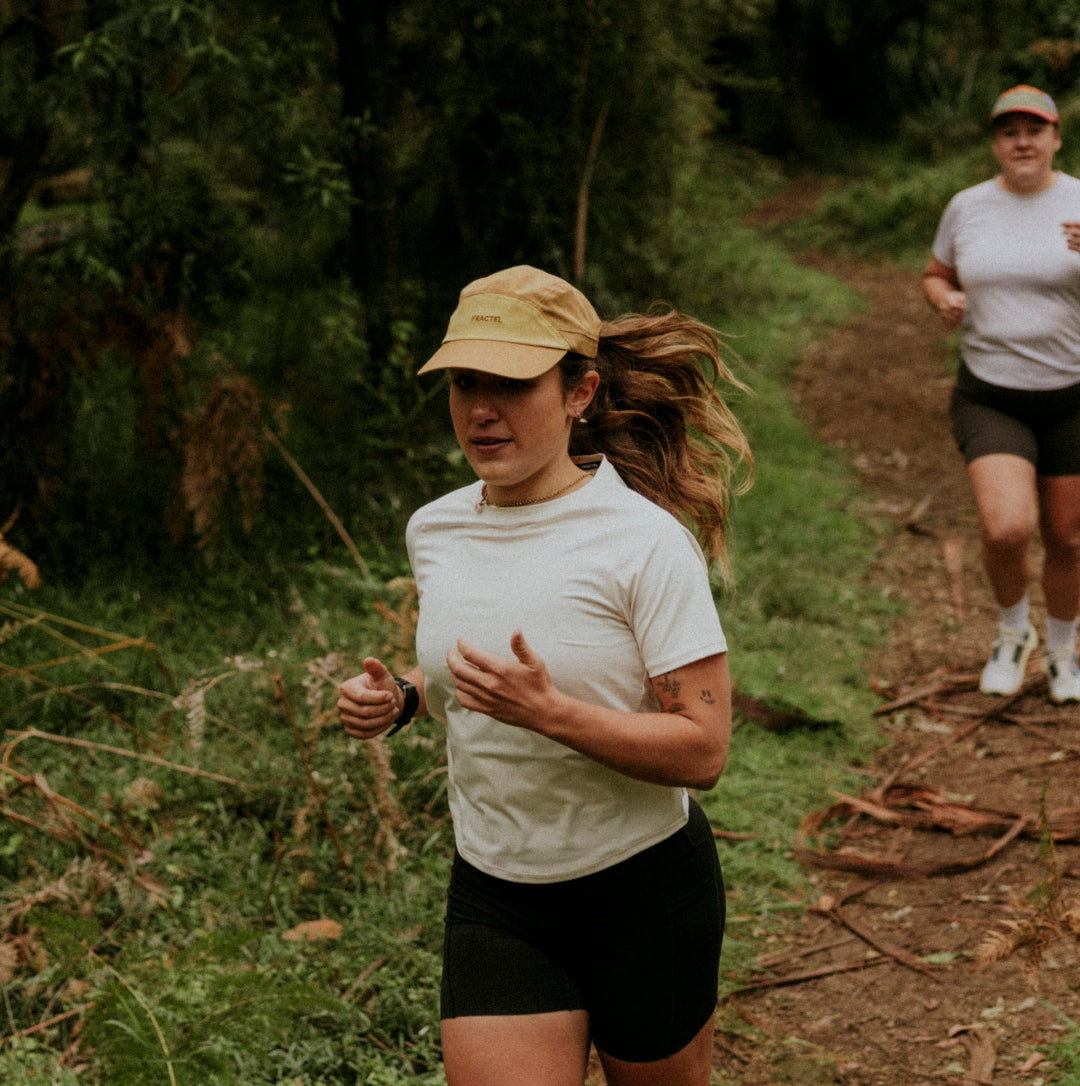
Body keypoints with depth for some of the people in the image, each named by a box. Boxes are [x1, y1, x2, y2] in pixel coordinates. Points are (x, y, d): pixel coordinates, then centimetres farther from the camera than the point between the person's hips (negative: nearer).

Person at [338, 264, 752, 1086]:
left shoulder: (644, 541, -18)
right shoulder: (434, 532, 0)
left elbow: (703, 749, -20)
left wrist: (548, 711, -33)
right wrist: (401, 699, -3)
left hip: (644, 889, -4)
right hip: (494, 899, 4)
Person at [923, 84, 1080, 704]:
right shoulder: (967, 208, 0)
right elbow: (935, 277, 14)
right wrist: (944, 300, -9)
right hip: (990, 398, 0)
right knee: (1007, 529, -20)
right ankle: (1014, 631, 11)